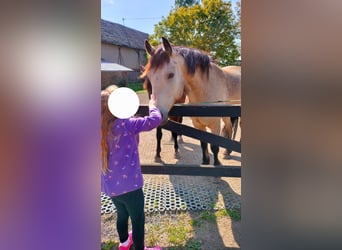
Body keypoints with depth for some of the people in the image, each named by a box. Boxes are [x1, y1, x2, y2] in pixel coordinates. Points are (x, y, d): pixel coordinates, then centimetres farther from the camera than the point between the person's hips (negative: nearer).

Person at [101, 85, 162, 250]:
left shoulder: (103, 128, -1)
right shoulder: (125, 125, -23)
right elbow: (155, 119, -26)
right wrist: (152, 105, -6)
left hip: (109, 184, 8)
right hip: (128, 184, -8)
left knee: (122, 214, 30)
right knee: (138, 219, 15)